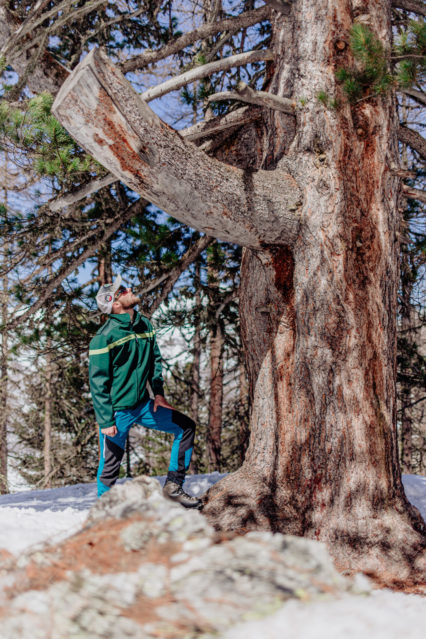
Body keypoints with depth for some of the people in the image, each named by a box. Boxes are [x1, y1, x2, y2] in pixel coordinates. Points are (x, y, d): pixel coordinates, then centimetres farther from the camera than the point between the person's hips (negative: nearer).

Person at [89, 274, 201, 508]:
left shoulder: (145, 325, 3)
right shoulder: (104, 336, -18)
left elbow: (155, 360, 17)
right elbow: (98, 381, -17)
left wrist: (158, 392, 6)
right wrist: (105, 421, -19)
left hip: (143, 405, 7)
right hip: (117, 412, -7)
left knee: (186, 427, 10)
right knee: (110, 467, 0)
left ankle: (173, 486, 16)